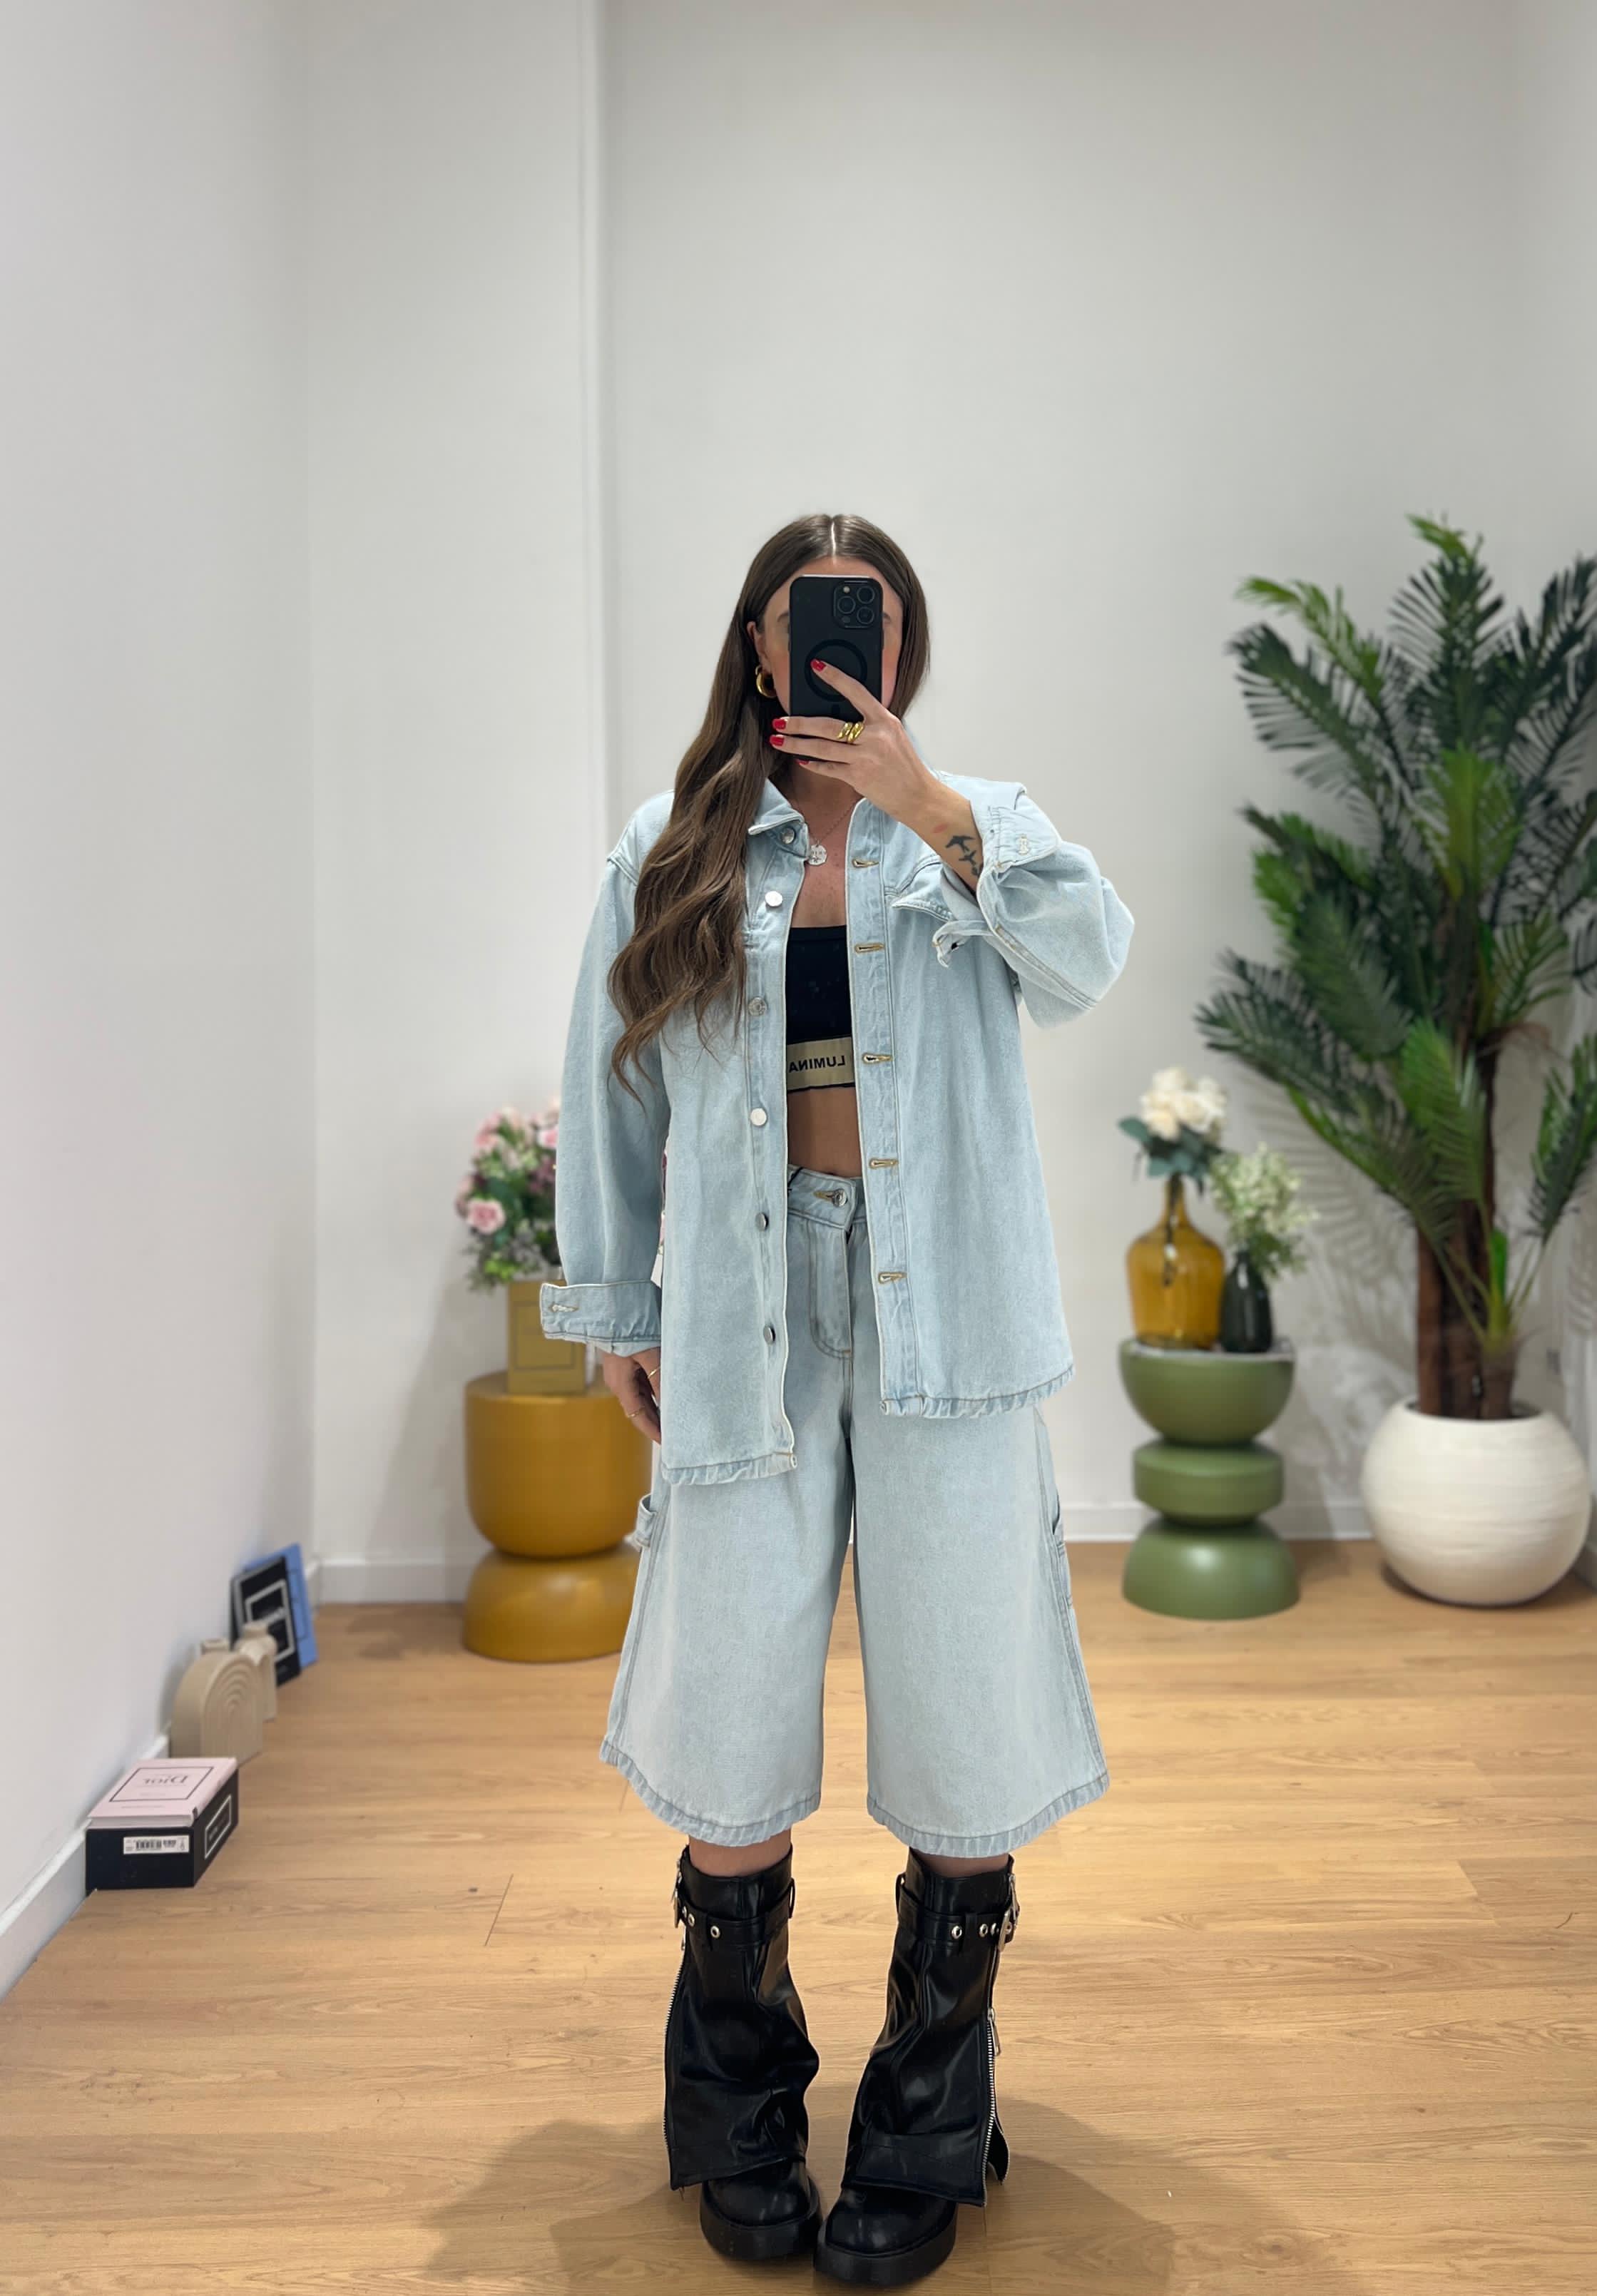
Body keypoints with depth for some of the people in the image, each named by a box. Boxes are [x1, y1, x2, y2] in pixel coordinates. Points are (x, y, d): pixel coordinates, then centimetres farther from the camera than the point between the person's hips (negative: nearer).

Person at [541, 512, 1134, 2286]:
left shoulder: (971, 828, 8)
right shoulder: (669, 857, 10)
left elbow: (1086, 958, -12)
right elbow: (610, 1093, 11)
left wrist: (927, 809, -21)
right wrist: (616, 1313, 8)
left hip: (938, 1316, 0)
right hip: (747, 1314, 1)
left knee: (960, 1738, 5)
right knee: (732, 1732, 7)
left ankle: (923, 2145, 27)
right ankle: (740, 2137, 31)